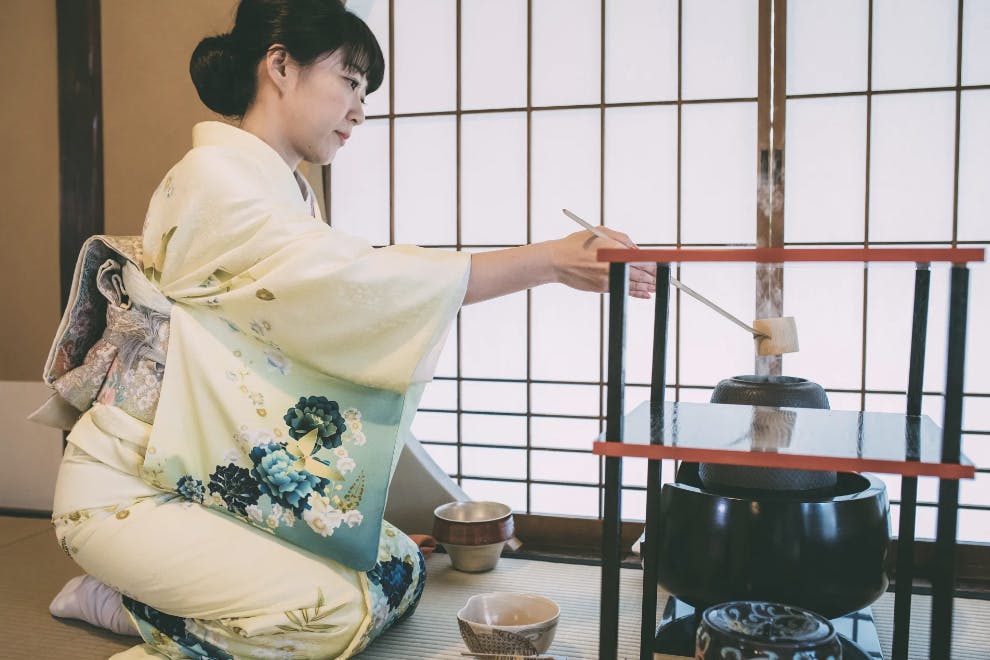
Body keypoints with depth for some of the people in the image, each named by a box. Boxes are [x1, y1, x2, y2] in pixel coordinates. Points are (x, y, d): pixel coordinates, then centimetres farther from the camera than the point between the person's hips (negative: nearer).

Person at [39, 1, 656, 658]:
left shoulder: (290, 192, 10)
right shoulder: (213, 175, -18)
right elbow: (353, 283, -28)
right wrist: (549, 261, -26)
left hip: (226, 481, 9)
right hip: (131, 488, -9)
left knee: (399, 571, 0)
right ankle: (122, 600, 1)